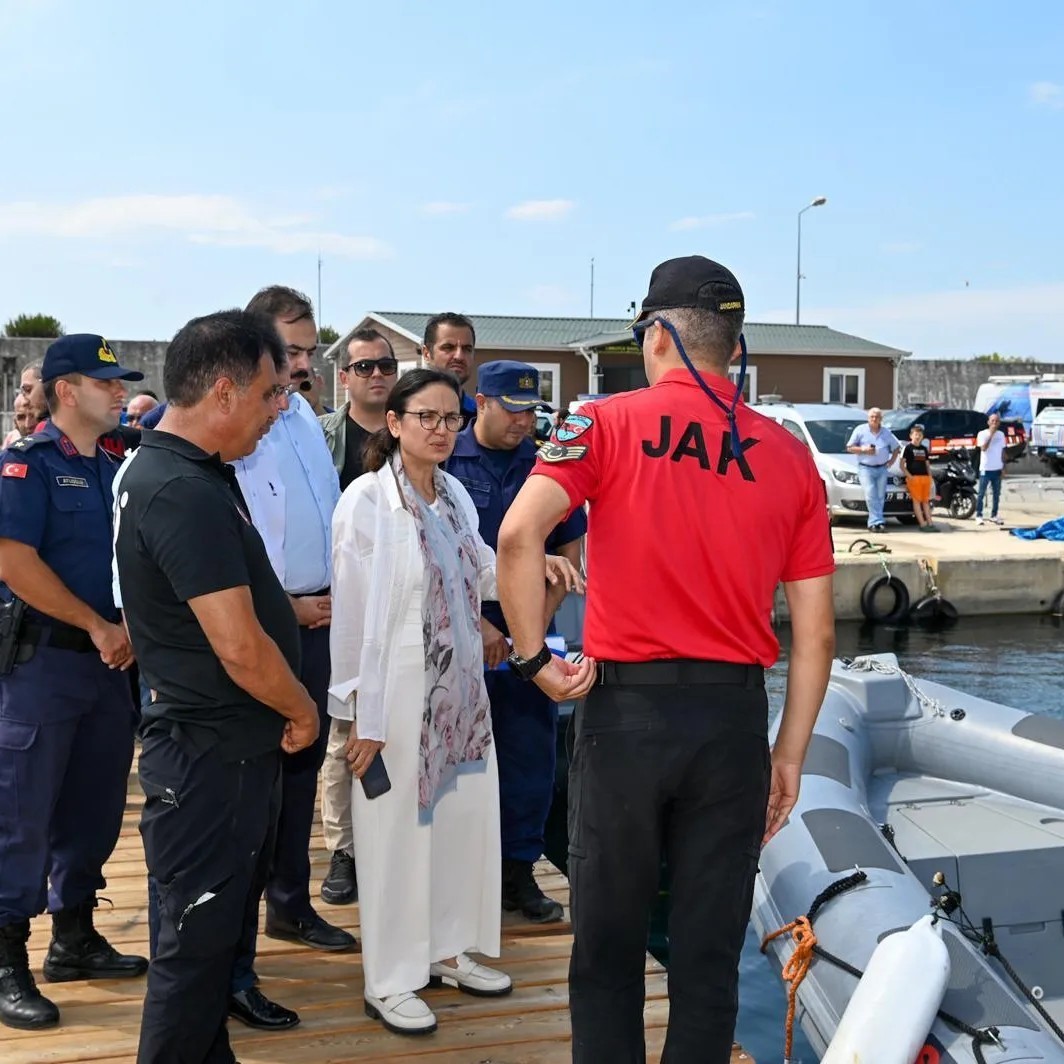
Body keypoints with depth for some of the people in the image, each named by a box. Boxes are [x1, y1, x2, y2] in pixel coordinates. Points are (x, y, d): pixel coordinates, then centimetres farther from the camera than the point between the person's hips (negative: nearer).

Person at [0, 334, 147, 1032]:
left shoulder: (116, 468, 14)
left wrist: (132, 628, 0)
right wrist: (98, 626, -14)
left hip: (110, 661, 7)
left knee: (96, 807, 13)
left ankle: (75, 939, 27)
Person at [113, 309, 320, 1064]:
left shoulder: (171, 469, 8)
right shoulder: (185, 492, -24)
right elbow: (240, 649, -26)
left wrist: (287, 607, 15)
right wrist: (303, 712, -10)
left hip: (230, 747, 10)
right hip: (212, 755, -10)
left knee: (218, 931, 21)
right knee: (197, 942, 2)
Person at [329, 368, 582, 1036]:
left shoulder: (455, 494, 6)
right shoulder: (368, 501, -15)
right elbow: (356, 613, -16)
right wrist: (365, 715, -16)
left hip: (462, 690, 7)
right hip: (400, 694, -7)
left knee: (467, 820, 15)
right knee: (399, 834, 3)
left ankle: (450, 951, 34)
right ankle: (389, 984, 18)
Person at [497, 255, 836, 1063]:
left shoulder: (609, 424, -1)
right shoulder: (790, 456, 7)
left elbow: (519, 532, -18)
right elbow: (816, 635, 5)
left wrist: (534, 658, -7)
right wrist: (790, 755, 12)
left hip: (628, 703, -2)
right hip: (734, 715, 2)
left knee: (609, 943, 13)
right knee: (710, 951, 12)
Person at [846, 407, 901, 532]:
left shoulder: (886, 433, 12)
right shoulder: (860, 430, 3)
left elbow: (896, 447, 24)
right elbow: (849, 447, 2)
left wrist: (892, 460, 9)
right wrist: (863, 449, -12)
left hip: (882, 469, 3)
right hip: (865, 468, -3)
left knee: (880, 497, -1)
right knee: (871, 495, -16)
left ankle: (873, 523, 5)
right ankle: (878, 521, -16)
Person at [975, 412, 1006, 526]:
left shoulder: (1001, 434, 8)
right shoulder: (982, 434, -6)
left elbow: (1003, 451, 11)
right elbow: (983, 448, -20)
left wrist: (1003, 467, 6)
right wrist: (991, 434, -22)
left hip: (997, 469, 5)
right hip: (986, 468, -5)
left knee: (996, 494, 9)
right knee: (981, 494, -1)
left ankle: (994, 515, 17)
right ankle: (979, 516, 3)